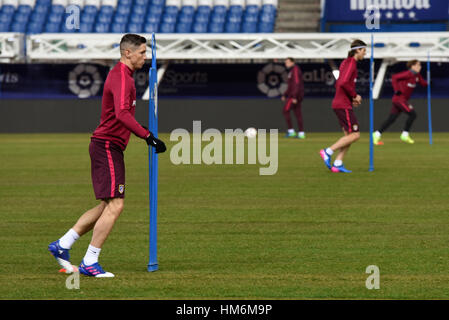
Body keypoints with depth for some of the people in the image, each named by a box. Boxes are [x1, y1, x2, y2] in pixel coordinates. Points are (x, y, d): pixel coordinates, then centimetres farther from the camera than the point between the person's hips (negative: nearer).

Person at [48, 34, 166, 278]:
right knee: (115, 205, -12)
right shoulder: (121, 77, -15)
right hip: (107, 146, -11)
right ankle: (89, 262, -9)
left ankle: (61, 246, 19)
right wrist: (147, 136, -32)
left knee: (107, 206, 13)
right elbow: (122, 114, -29)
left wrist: (140, 131, 23)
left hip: (107, 146, 11)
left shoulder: (122, 75, 18)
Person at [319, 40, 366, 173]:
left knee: (349, 135, 9)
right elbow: (343, 83, -26)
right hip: (343, 105, -10)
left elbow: (338, 84, 22)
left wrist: (352, 98, 14)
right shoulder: (351, 63, -13)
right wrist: (355, 96, -13)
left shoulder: (346, 63, 16)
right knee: (355, 135, -9)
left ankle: (337, 164, 5)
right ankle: (327, 152, -8)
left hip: (340, 104, 10)